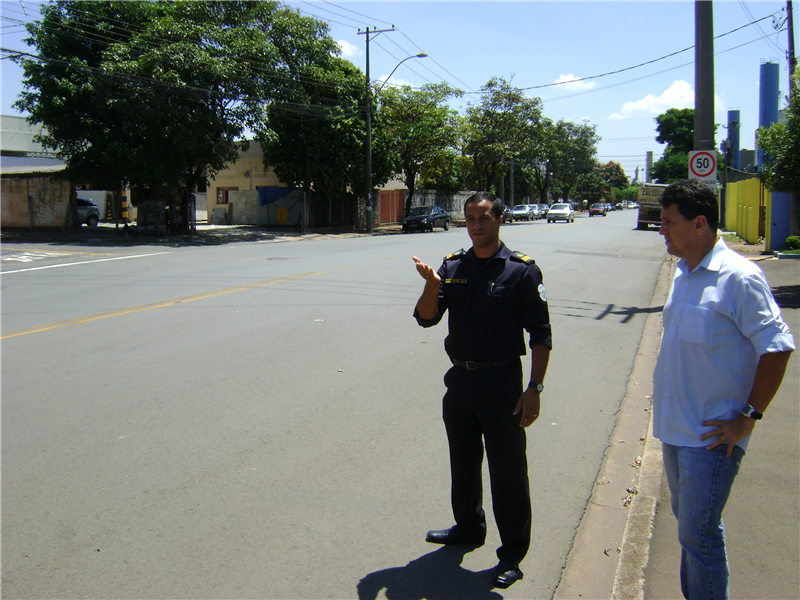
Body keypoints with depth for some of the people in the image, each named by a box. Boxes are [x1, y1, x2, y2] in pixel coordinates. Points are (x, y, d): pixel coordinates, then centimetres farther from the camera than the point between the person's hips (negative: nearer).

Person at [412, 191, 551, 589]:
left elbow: (540, 334, -8)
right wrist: (432, 285, -22)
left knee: (507, 469, 3)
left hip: (501, 382, -5)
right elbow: (427, 318, -2)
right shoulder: (453, 267, 4)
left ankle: (513, 552, 18)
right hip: (460, 378, 5)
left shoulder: (521, 270, -8)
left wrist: (534, 389, -14)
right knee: (463, 462, 20)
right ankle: (469, 527, 41)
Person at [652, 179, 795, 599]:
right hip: (676, 428, 8)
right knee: (689, 525, 21)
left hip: (712, 435, -8)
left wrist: (750, 415, -15)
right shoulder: (683, 275, 9)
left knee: (698, 535, -2)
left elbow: (777, 347, -16)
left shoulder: (738, 277, -17)